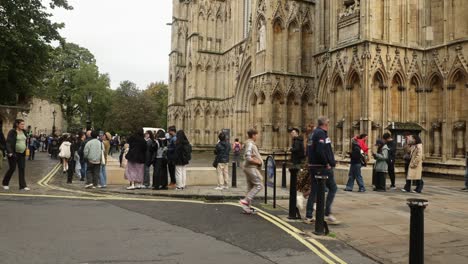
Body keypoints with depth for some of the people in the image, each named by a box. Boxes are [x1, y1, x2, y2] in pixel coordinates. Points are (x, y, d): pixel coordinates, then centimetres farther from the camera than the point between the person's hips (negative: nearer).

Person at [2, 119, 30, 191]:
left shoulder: (24, 132, 9)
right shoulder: (12, 132, -10)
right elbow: (8, 143, -15)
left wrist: (26, 151, 14)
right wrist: (10, 152, -25)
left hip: (22, 154, 6)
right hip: (14, 154, -6)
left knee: (22, 169, 2)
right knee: (12, 168, 1)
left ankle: (22, 186, 4)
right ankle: (5, 183, 24)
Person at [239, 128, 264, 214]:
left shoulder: (251, 143, 16)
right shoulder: (250, 144, -16)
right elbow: (248, 158, -25)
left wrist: (258, 161, 10)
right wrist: (257, 162, -14)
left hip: (248, 168, 10)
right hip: (251, 168, -10)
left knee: (250, 187, 11)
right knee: (259, 185, -7)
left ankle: (247, 207, 13)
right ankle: (245, 200, -10)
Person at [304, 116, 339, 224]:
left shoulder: (314, 133, 16)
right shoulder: (321, 133, -13)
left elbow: (309, 150, 19)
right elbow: (320, 151, -25)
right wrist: (327, 163, -15)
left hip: (313, 166, 9)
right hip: (323, 167, -9)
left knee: (314, 191, 10)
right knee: (332, 188, 1)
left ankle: (309, 216, 12)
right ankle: (328, 214, -3)